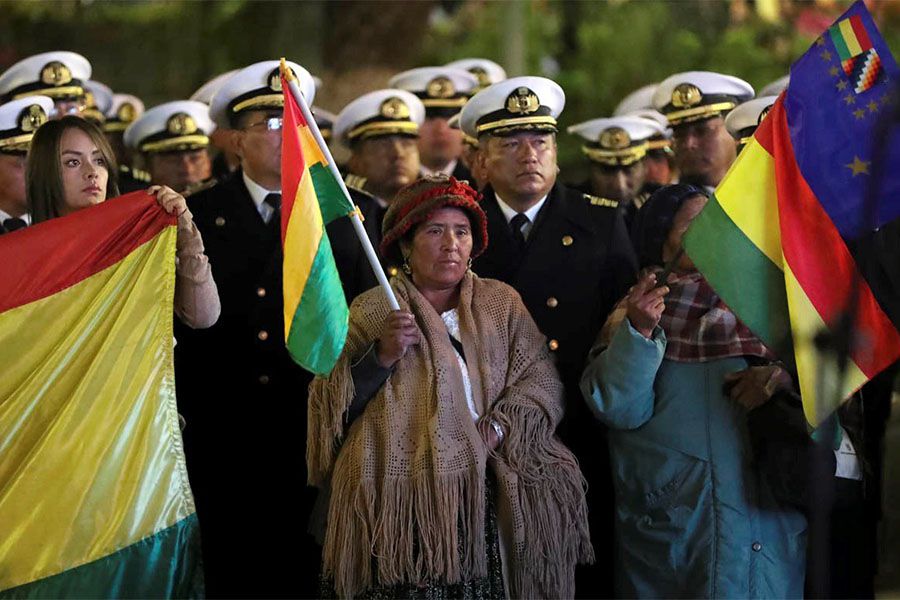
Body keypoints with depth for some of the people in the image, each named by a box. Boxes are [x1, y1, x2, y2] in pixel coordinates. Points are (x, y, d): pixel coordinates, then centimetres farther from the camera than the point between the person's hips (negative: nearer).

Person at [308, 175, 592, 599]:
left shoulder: (501, 303, 15)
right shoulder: (372, 311, 9)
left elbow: (540, 379, 3)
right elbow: (333, 405, 3)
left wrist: (497, 429, -13)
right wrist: (382, 356, -11)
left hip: (484, 494, 2)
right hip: (401, 498, -2)